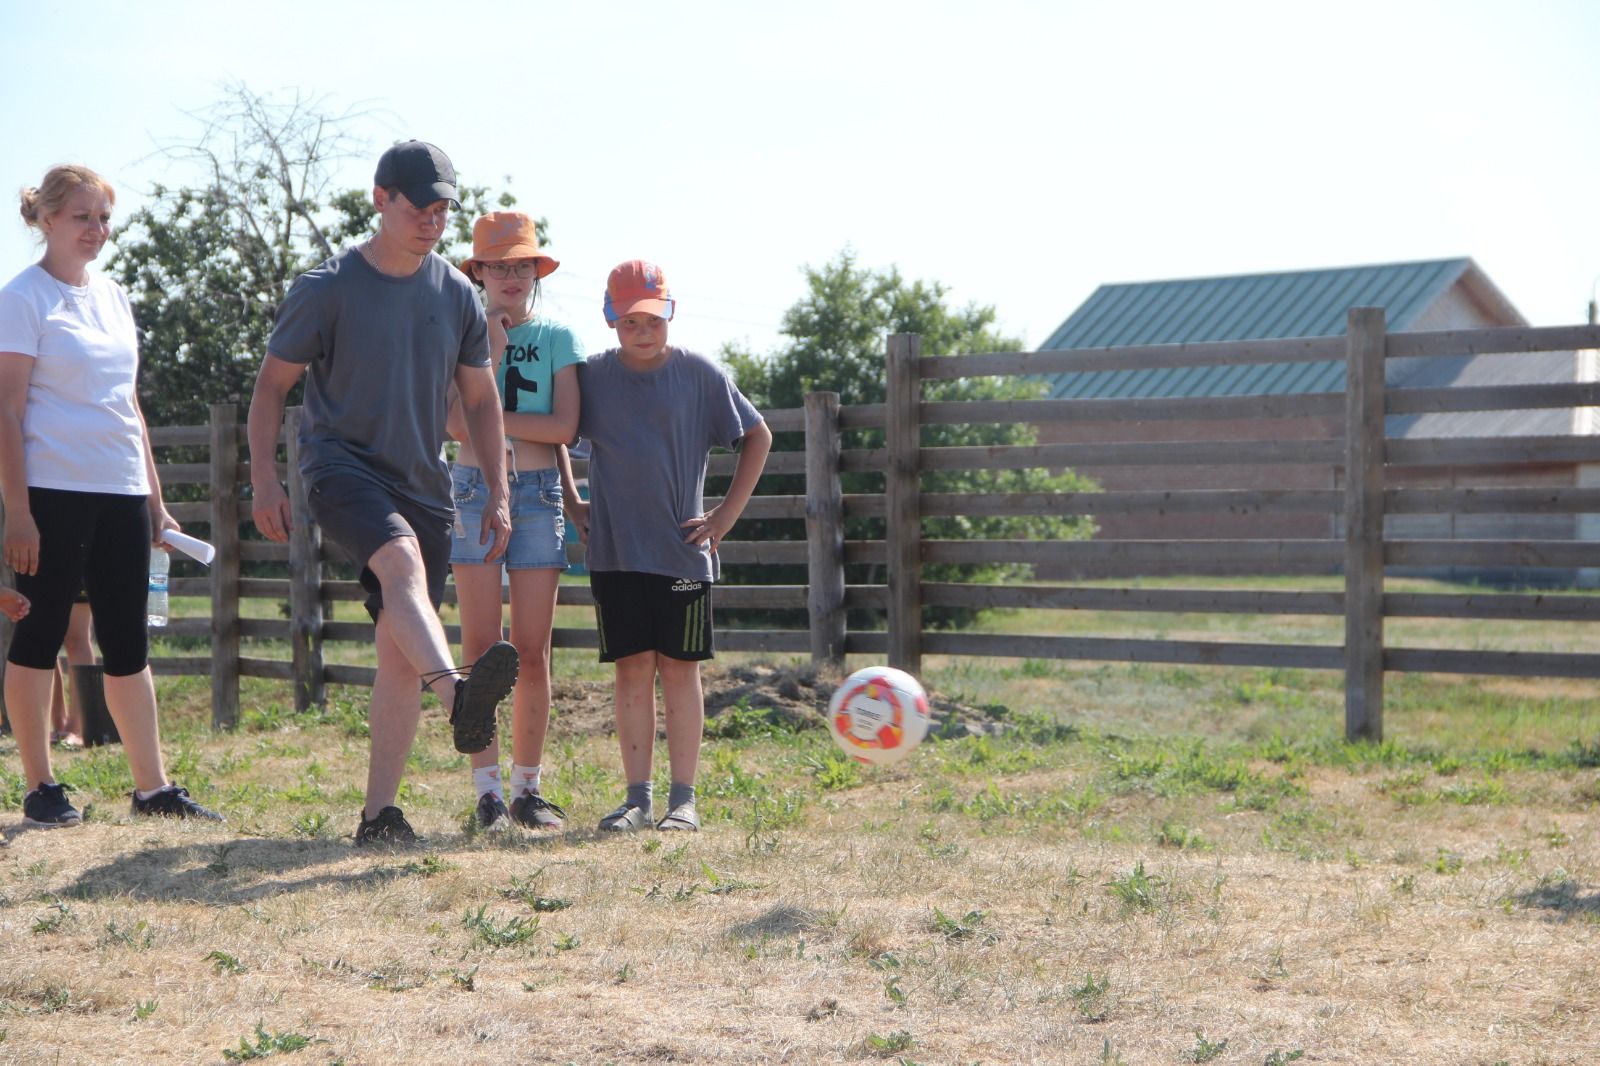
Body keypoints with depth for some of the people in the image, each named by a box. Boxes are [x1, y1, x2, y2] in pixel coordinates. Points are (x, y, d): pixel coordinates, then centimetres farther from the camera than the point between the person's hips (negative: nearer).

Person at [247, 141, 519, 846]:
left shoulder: (457, 295, 9)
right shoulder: (327, 288, -2)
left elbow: (480, 400, 17)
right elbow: (272, 384, 2)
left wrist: (498, 494, 10)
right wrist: (264, 480, -7)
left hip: (421, 484, 5)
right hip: (341, 465, -5)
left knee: (401, 651, -1)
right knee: (402, 558, -35)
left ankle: (379, 812, 3)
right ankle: (460, 697, -59)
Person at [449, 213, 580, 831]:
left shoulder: (558, 339, 8)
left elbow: (564, 427, -4)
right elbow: (454, 421, -6)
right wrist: (492, 355, -9)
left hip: (538, 495, 0)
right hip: (475, 490, 0)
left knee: (532, 652, 1)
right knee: (481, 647, -3)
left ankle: (527, 788, 9)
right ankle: (487, 790, -1)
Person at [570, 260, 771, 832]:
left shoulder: (699, 374, -1)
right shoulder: (590, 376, 3)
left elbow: (758, 436, 8)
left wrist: (726, 515, 2)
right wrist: (572, 505, 10)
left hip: (682, 550, -1)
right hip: (614, 550, 1)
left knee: (679, 669, 0)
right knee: (632, 670, 2)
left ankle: (683, 799, 5)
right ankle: (637, 796, 7)